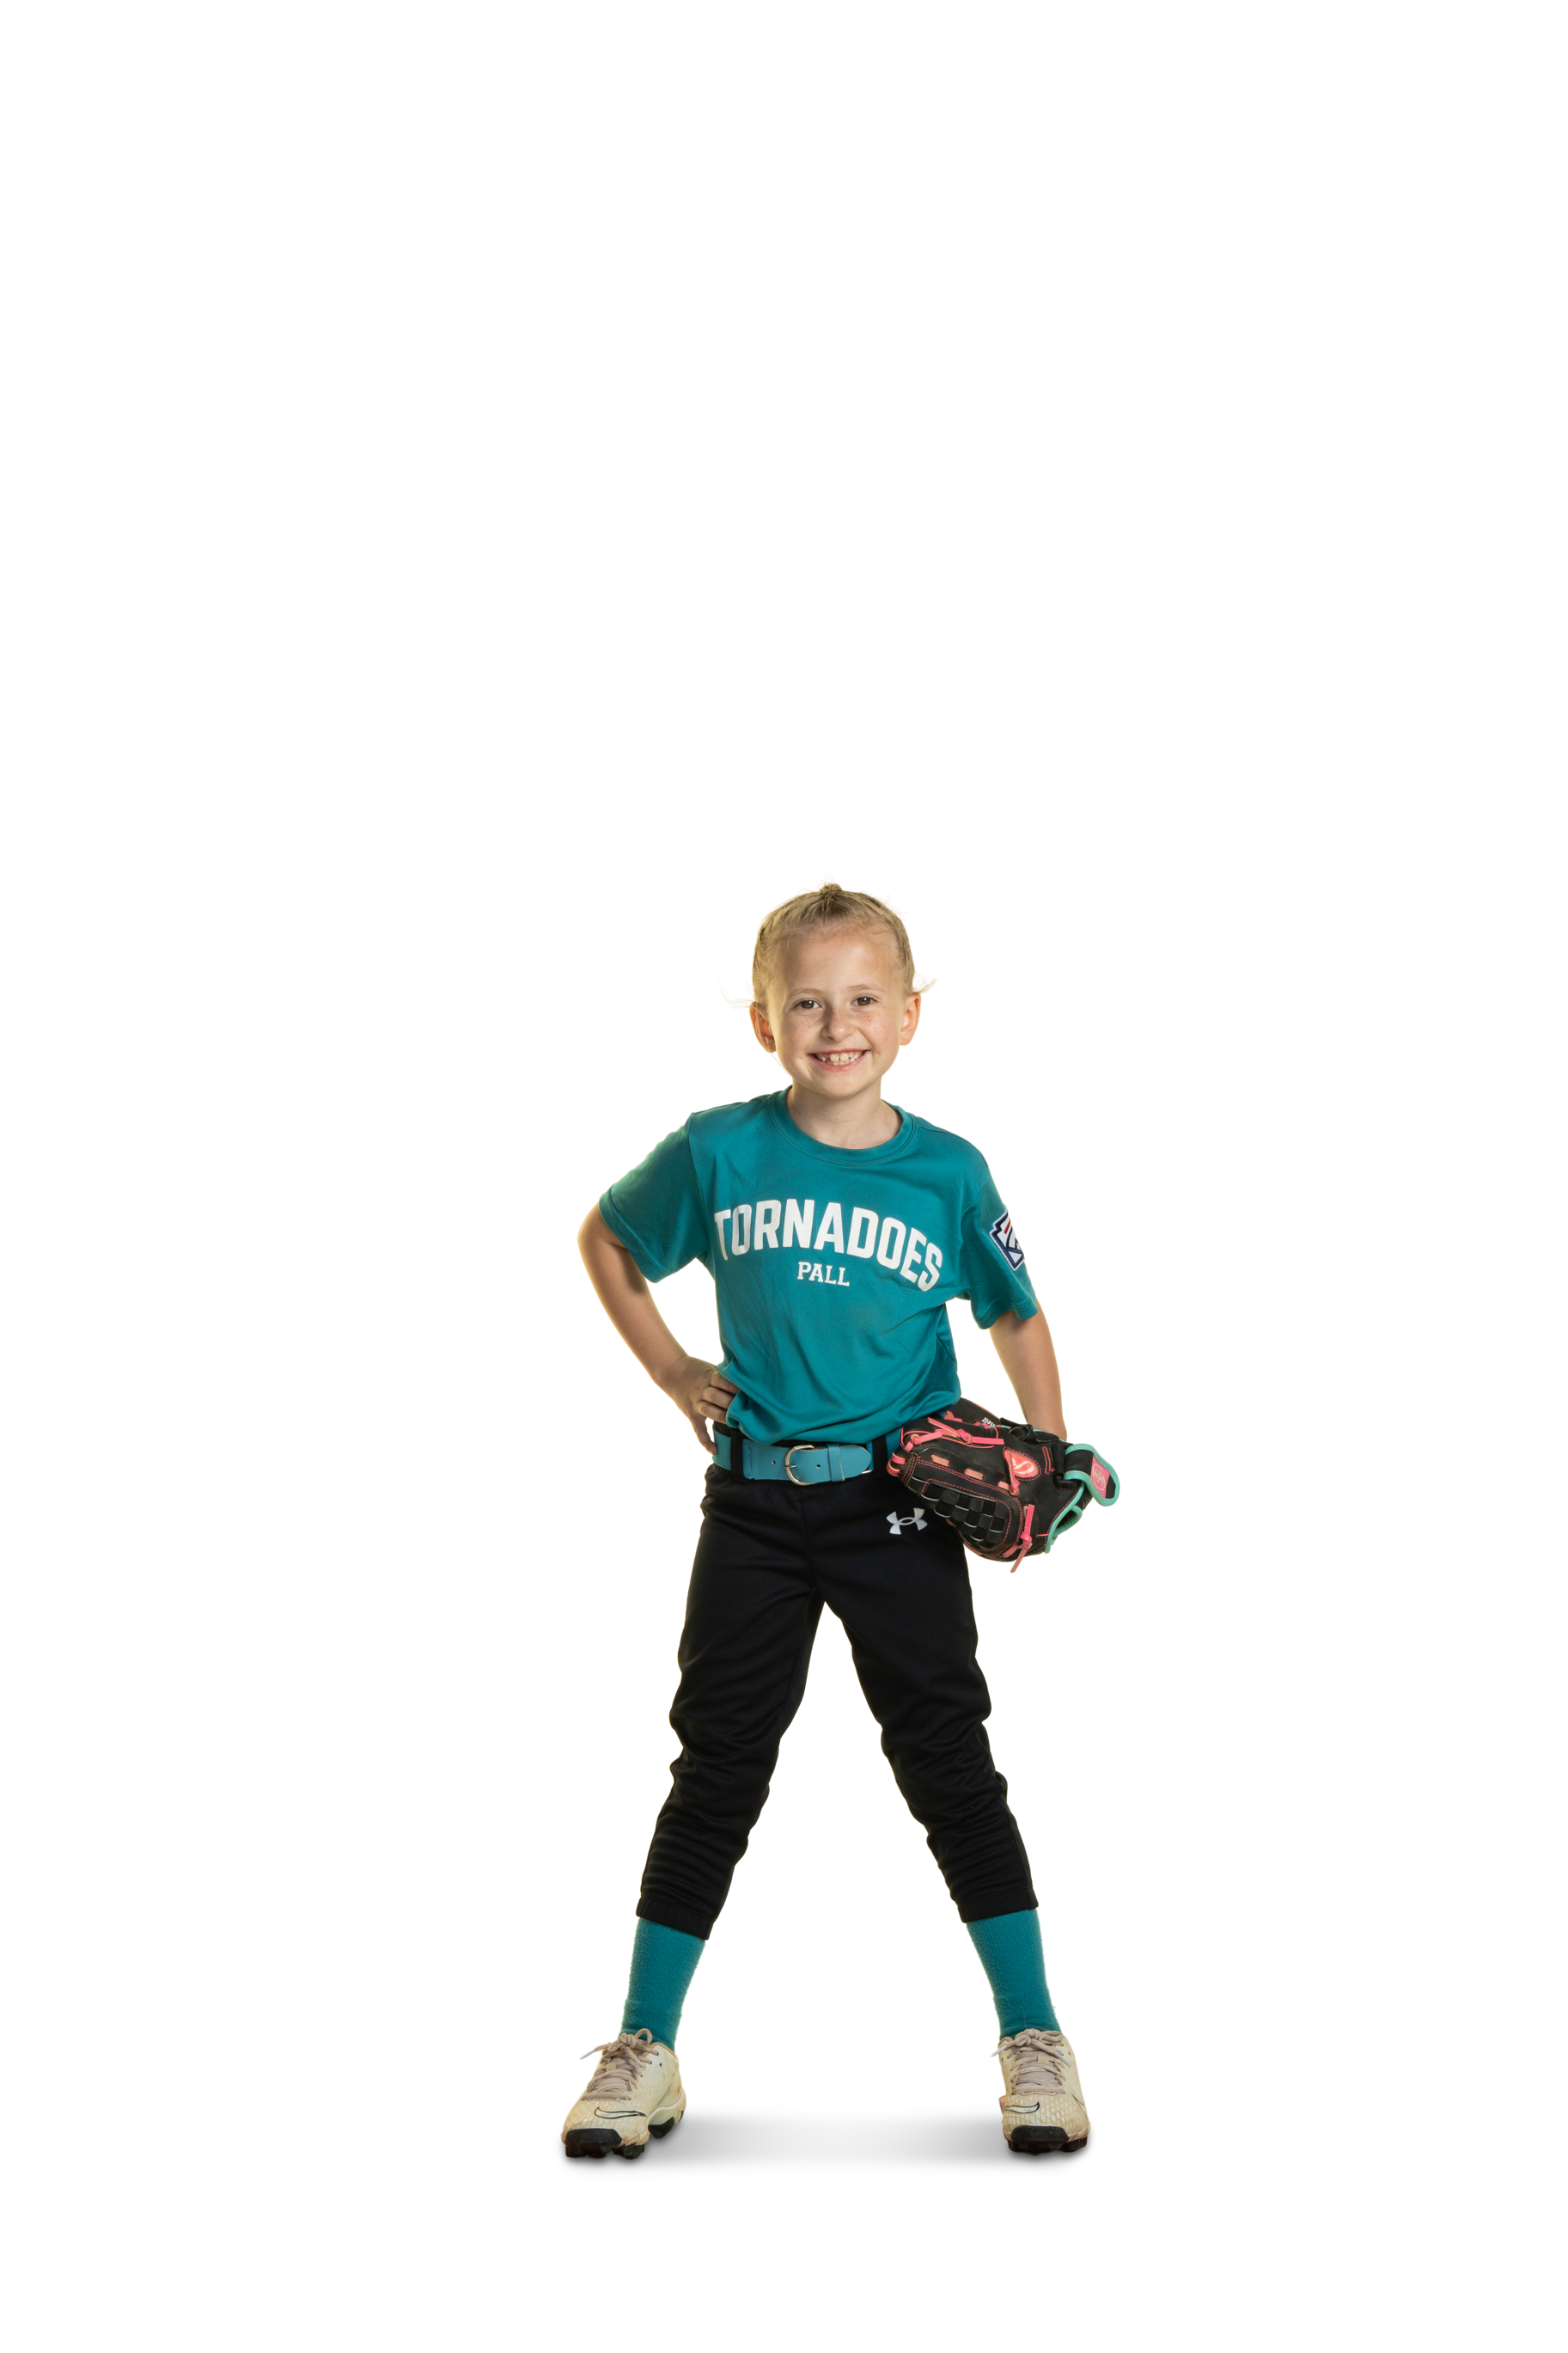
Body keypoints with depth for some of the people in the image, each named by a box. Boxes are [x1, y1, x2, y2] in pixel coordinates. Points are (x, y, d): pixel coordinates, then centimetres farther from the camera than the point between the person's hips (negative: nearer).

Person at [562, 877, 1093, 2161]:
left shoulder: (951, 1173, -5)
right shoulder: (717, 1152, -4)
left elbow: (1018, 1320, 9)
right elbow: (604, 1241, 13)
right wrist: (674, 1373, 7)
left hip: (902, 1500, -1)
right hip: (755, 1500, 1)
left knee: (951, 1764, 1)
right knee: (718, 1765, 7)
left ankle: (1037, 2044, 10)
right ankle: (644, 2052, 15)